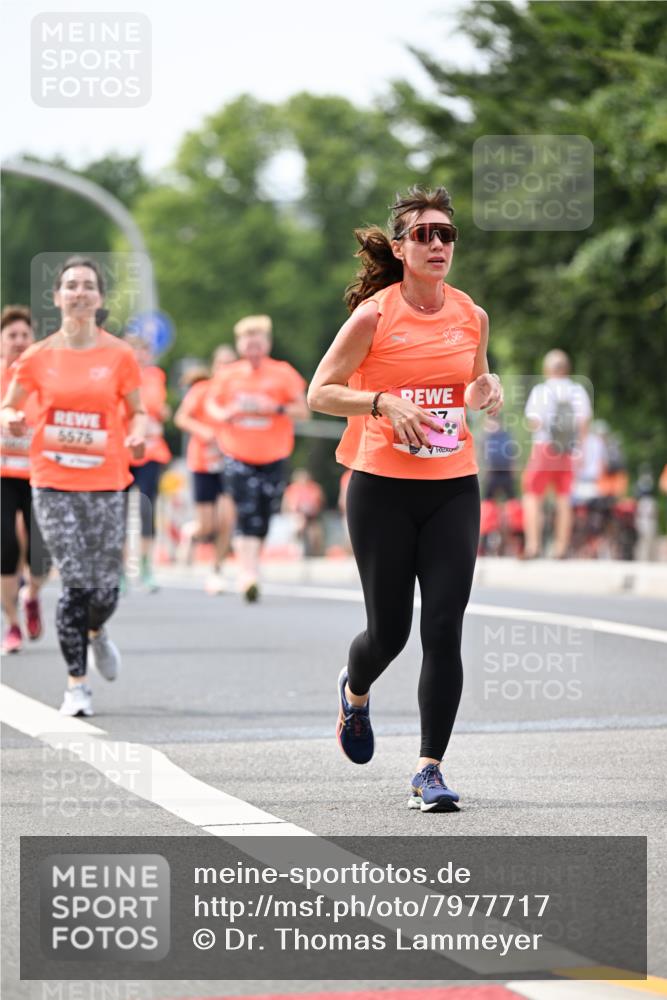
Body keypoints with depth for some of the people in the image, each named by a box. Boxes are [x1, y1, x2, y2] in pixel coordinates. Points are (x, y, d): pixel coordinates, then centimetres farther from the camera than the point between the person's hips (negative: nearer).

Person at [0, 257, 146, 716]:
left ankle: (96, 634, 38)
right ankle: (77, 684, 3)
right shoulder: (38, 357, 2)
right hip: (53, 483, -1)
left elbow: (138, 411, 10)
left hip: (106, 483, 1)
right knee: (76, 583, -9)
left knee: (105, 588, 1)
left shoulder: (119, 355, 1)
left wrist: (138, 435, -12)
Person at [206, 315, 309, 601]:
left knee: (263, 517, 3)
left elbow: (302, 410, 1)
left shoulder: (283, 373, 1)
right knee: (247, 514, -14)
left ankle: (250, 569, 21)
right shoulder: (227, 375, 6)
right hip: (238, 456, 0)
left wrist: (276, 408, -17)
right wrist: (224, 414, -5)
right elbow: (212, 404, 17)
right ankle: (249, 573, -18)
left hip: (273, 457, 0)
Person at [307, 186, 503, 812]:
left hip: (454, 488, 3)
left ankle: (429, 770, -2)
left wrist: (486, 392, -1)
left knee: (443, 629, -8)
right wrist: (383, 402, -18)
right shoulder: (374, 315, -6)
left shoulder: (472, 316, 6)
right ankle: (355, 692, 40)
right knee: (389, 630, 4)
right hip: (383, 487, -3)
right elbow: (320, 391, -3)